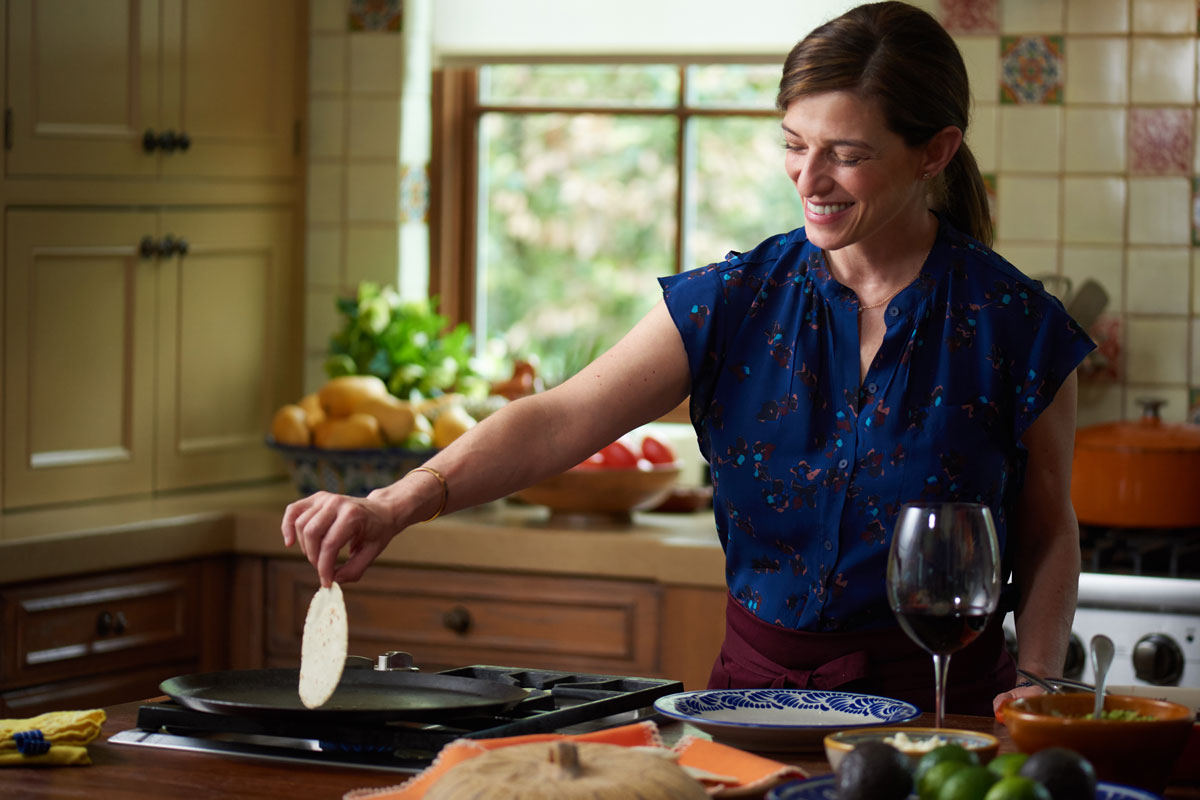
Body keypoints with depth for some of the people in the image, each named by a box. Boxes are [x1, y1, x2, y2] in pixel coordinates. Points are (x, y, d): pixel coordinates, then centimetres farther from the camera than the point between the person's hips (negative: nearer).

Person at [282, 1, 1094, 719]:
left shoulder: (1012, 324, -2)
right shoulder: (735, 302, 2)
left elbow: (1048, 535, 9)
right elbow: (560, 422, -7)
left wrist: (1038, 682, -6)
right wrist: (400, 502, -21)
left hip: (942, 699, -2)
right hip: (758, 682, 2)